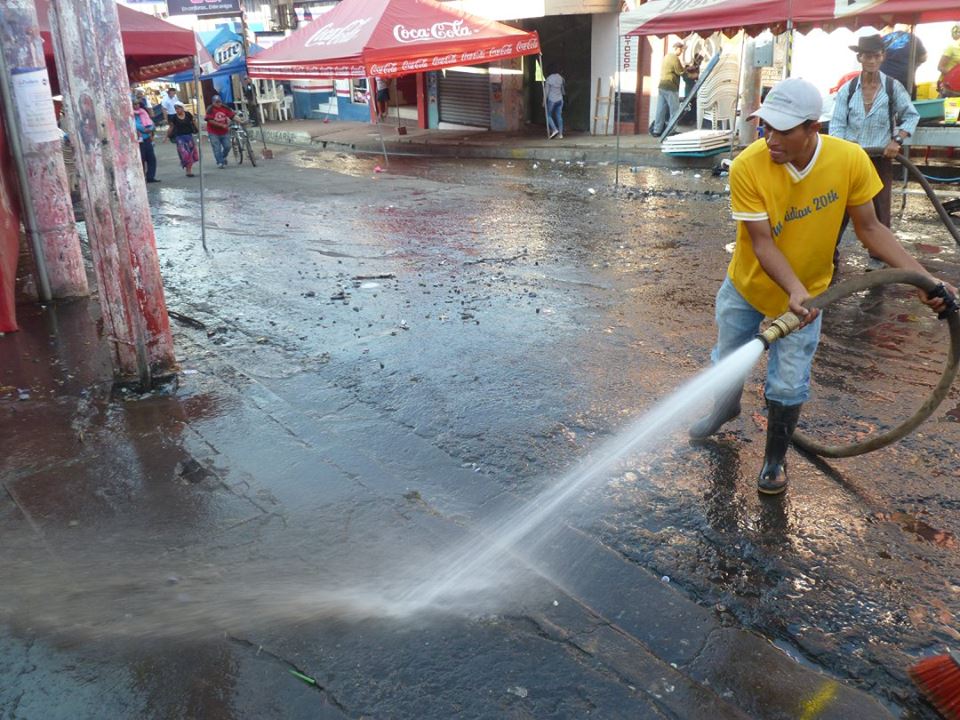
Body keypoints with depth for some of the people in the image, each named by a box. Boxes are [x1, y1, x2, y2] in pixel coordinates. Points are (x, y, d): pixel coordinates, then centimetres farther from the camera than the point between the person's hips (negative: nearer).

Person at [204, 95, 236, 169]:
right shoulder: (210, 109, -8)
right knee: (217, 148, -5)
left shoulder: (225, 108, 3)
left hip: (224, 132, 4)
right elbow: (210, 121, -15)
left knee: (227, 146, 2)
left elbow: (233, 115, -3)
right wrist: (221, 125, -18)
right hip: (214, 133, -4)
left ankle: (223, 157, 30)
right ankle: (220, 162, 4)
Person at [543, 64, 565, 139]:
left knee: (548, 115, 7)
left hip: (552, 100, -5)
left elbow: (546, 91, -10)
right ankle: (560, 134, 6)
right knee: (559, 116, 8)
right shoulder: (561, 78, 5)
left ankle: (554, 130, -11)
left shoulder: (549, 79, -12)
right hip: (560, 99, 5)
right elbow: (563, 91, 12)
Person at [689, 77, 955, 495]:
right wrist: (793, 289, -40)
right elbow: (761, 241, -25)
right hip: (746, 285, 0)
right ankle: (726, 407, 54)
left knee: (788, 385, 1)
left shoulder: (850, 160, -22)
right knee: (727, 360, 19)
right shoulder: (747, 167, -27)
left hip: (808, 290, 0)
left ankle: (775, 460, 27)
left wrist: (921, 277, -16)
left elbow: (869, 228, -10)